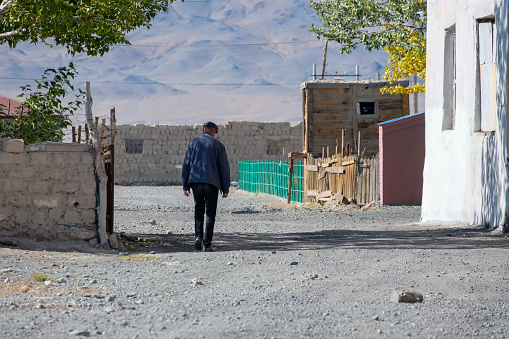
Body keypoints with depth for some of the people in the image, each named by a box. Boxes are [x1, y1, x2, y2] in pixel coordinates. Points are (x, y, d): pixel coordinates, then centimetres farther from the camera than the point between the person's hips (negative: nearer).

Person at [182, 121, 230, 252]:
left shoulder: (193, 143, 9)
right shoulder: (218, 144, 4)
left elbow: (186, 164, 7)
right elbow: (224, 167, 2)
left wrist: (185, 186, 10)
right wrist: (225, 188, 7)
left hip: (195, 181, 2)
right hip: (211, 182, -2)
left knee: (198, 211, 16)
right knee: (210, 214, 2)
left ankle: (198, 236, -4)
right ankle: (207, 244, -4)